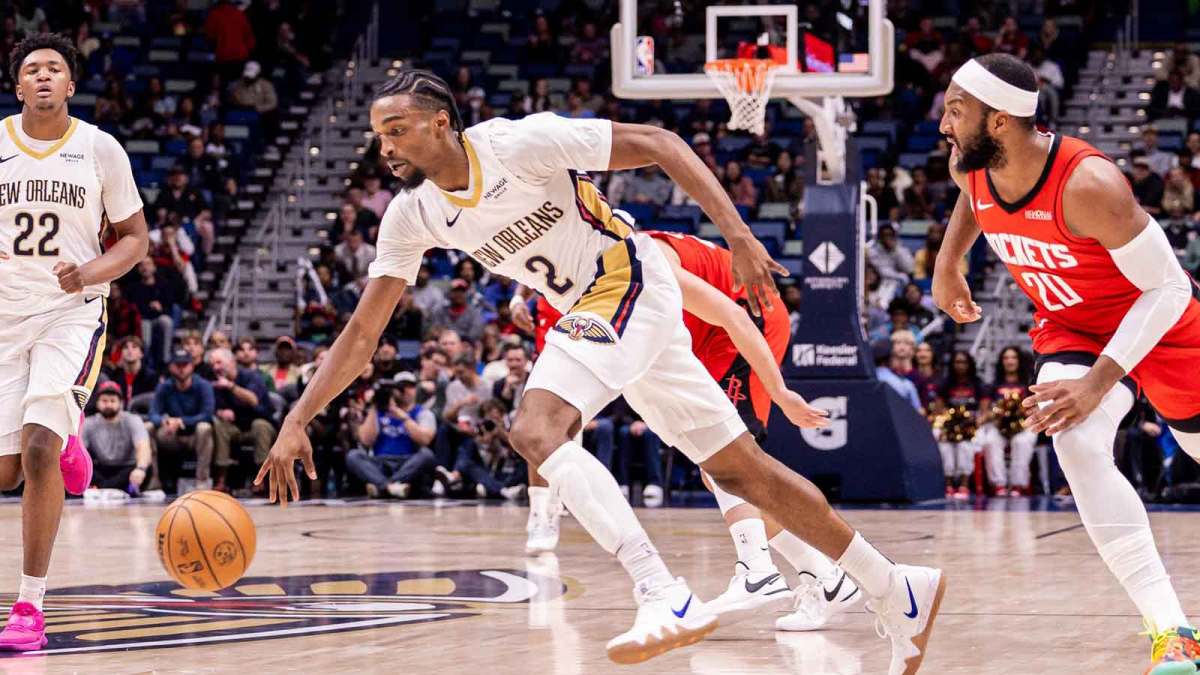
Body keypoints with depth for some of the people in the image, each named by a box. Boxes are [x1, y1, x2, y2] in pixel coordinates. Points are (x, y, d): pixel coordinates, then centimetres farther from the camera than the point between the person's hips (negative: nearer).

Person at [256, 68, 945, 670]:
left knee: (537, 430, -27)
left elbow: (658, 144, -18)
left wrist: (739, 237, -26)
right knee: (740, 468, 11)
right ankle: (897, 592, 20)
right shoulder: (412, 217, 0)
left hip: (632, 284, -8)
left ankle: (666, 597, -34)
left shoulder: (517, 142, -21)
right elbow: (364, 332, 4)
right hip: (592, 314, 8)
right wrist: (298, 421, -6)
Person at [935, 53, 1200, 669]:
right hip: (1072, 332, 4)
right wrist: (946, 263, 11)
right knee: (1077, 446, -25)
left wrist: (1099, 382, -35)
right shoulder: (971, 168, -16)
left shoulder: (1087, 183, -36)